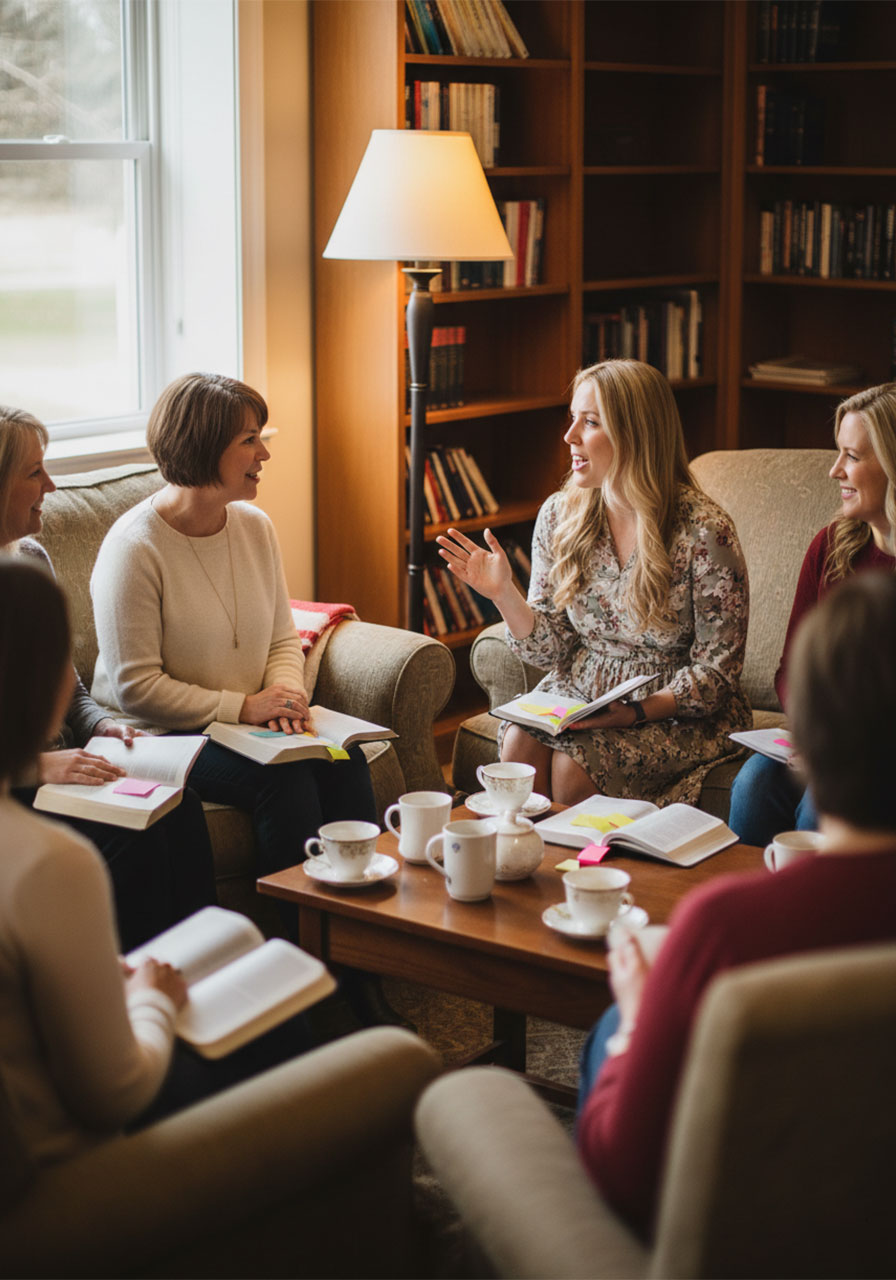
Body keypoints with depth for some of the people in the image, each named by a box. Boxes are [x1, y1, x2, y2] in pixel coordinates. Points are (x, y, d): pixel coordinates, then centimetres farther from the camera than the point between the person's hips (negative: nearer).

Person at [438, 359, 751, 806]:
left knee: (572, 762, -28)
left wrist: (636, 711, -23)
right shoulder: (559, 515, 1)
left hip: (676, 713, -4)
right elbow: (551, 650, 4)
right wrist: (504, 593, -13)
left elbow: (716, 671, -10)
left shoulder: (704, 533, -14)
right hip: (577, 695, 4)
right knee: (519, 742, -25)